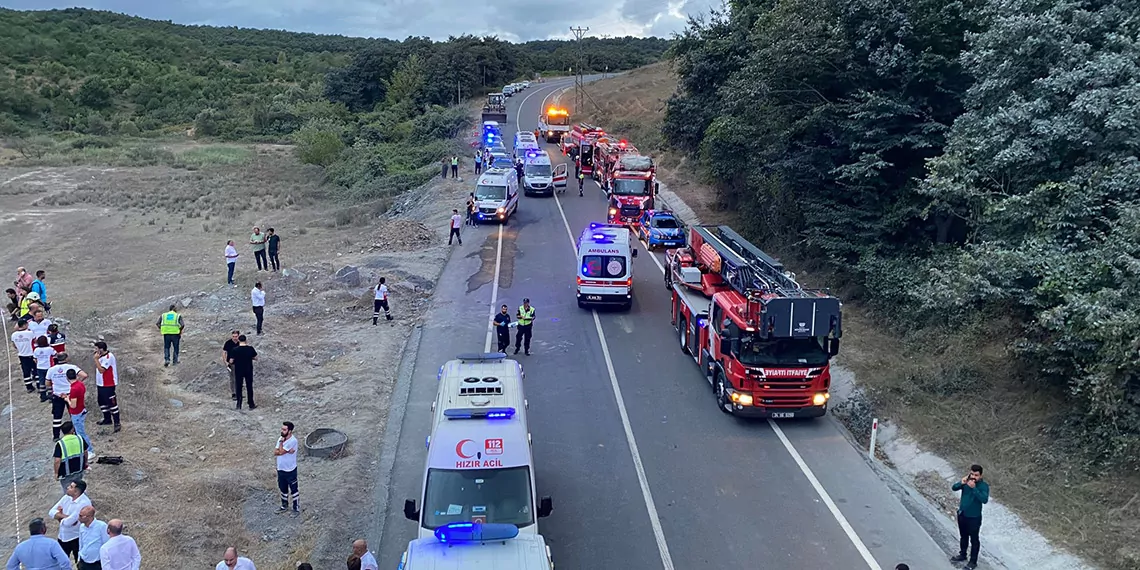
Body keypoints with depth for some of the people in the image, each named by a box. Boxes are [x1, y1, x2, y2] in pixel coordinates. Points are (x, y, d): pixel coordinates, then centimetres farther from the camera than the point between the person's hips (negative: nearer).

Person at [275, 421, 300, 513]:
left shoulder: (293, 441, -23)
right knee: (283, 489, 22)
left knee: (293, 490, 7)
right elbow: (275, 452, -8)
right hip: (280, 469, 7)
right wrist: (286, 451, -23)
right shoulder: (281, 438, 1)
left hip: (290, 470, -7)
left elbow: (281, 452, -26)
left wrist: (281, 442, -14)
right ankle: (284, 506, 39)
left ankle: (296, 508, 20)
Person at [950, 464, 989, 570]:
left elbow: (984, 500, -33)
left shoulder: (984, 486, -20)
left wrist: (974, 488, -39)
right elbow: (954, 488, -8)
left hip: (974, 517, -5)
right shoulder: (966, 481, -5)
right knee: (963, 536, 23)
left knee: (974, 540, 10)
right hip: (962, 514, 5)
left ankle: (973, 561, 25)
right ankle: (962, 555, 43)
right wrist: (961, 483, -27)